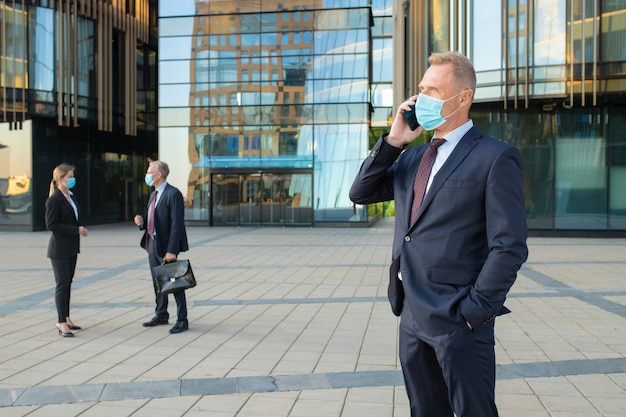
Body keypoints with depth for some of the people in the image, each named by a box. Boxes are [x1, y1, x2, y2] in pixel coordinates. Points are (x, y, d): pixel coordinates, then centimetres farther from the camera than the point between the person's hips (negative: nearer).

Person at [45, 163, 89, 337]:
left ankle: (65, 318, 21)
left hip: (71, 247, 9)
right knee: (62, 284, -7)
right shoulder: (54, 200, -15)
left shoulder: (70, 196, 12)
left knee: (67, 283, 13)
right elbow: (51, 225, -19)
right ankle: (62, 323, -3)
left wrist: (80, 228, 4)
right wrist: (76, 230, -19)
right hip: (59, 249, -9)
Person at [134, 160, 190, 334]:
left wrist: (171, 250, -24)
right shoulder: (154, 194, 14)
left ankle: (182, 320, 6)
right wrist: (142, 221, -3)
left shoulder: (173, 194, -14)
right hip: (152, 243, 9)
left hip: (165, 245, -9)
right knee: (157, 282, 16)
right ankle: (161, 315, 30)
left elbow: (177, 224, -20)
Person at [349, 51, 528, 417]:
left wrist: (475, 310, -15)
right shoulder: (412, 157, 13)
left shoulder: (495, 158, -9)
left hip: (458, 320, -7)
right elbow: (361, 194, 10)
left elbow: (510, 246, -13)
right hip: (412, 315, 7)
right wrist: (392, 142, 1)